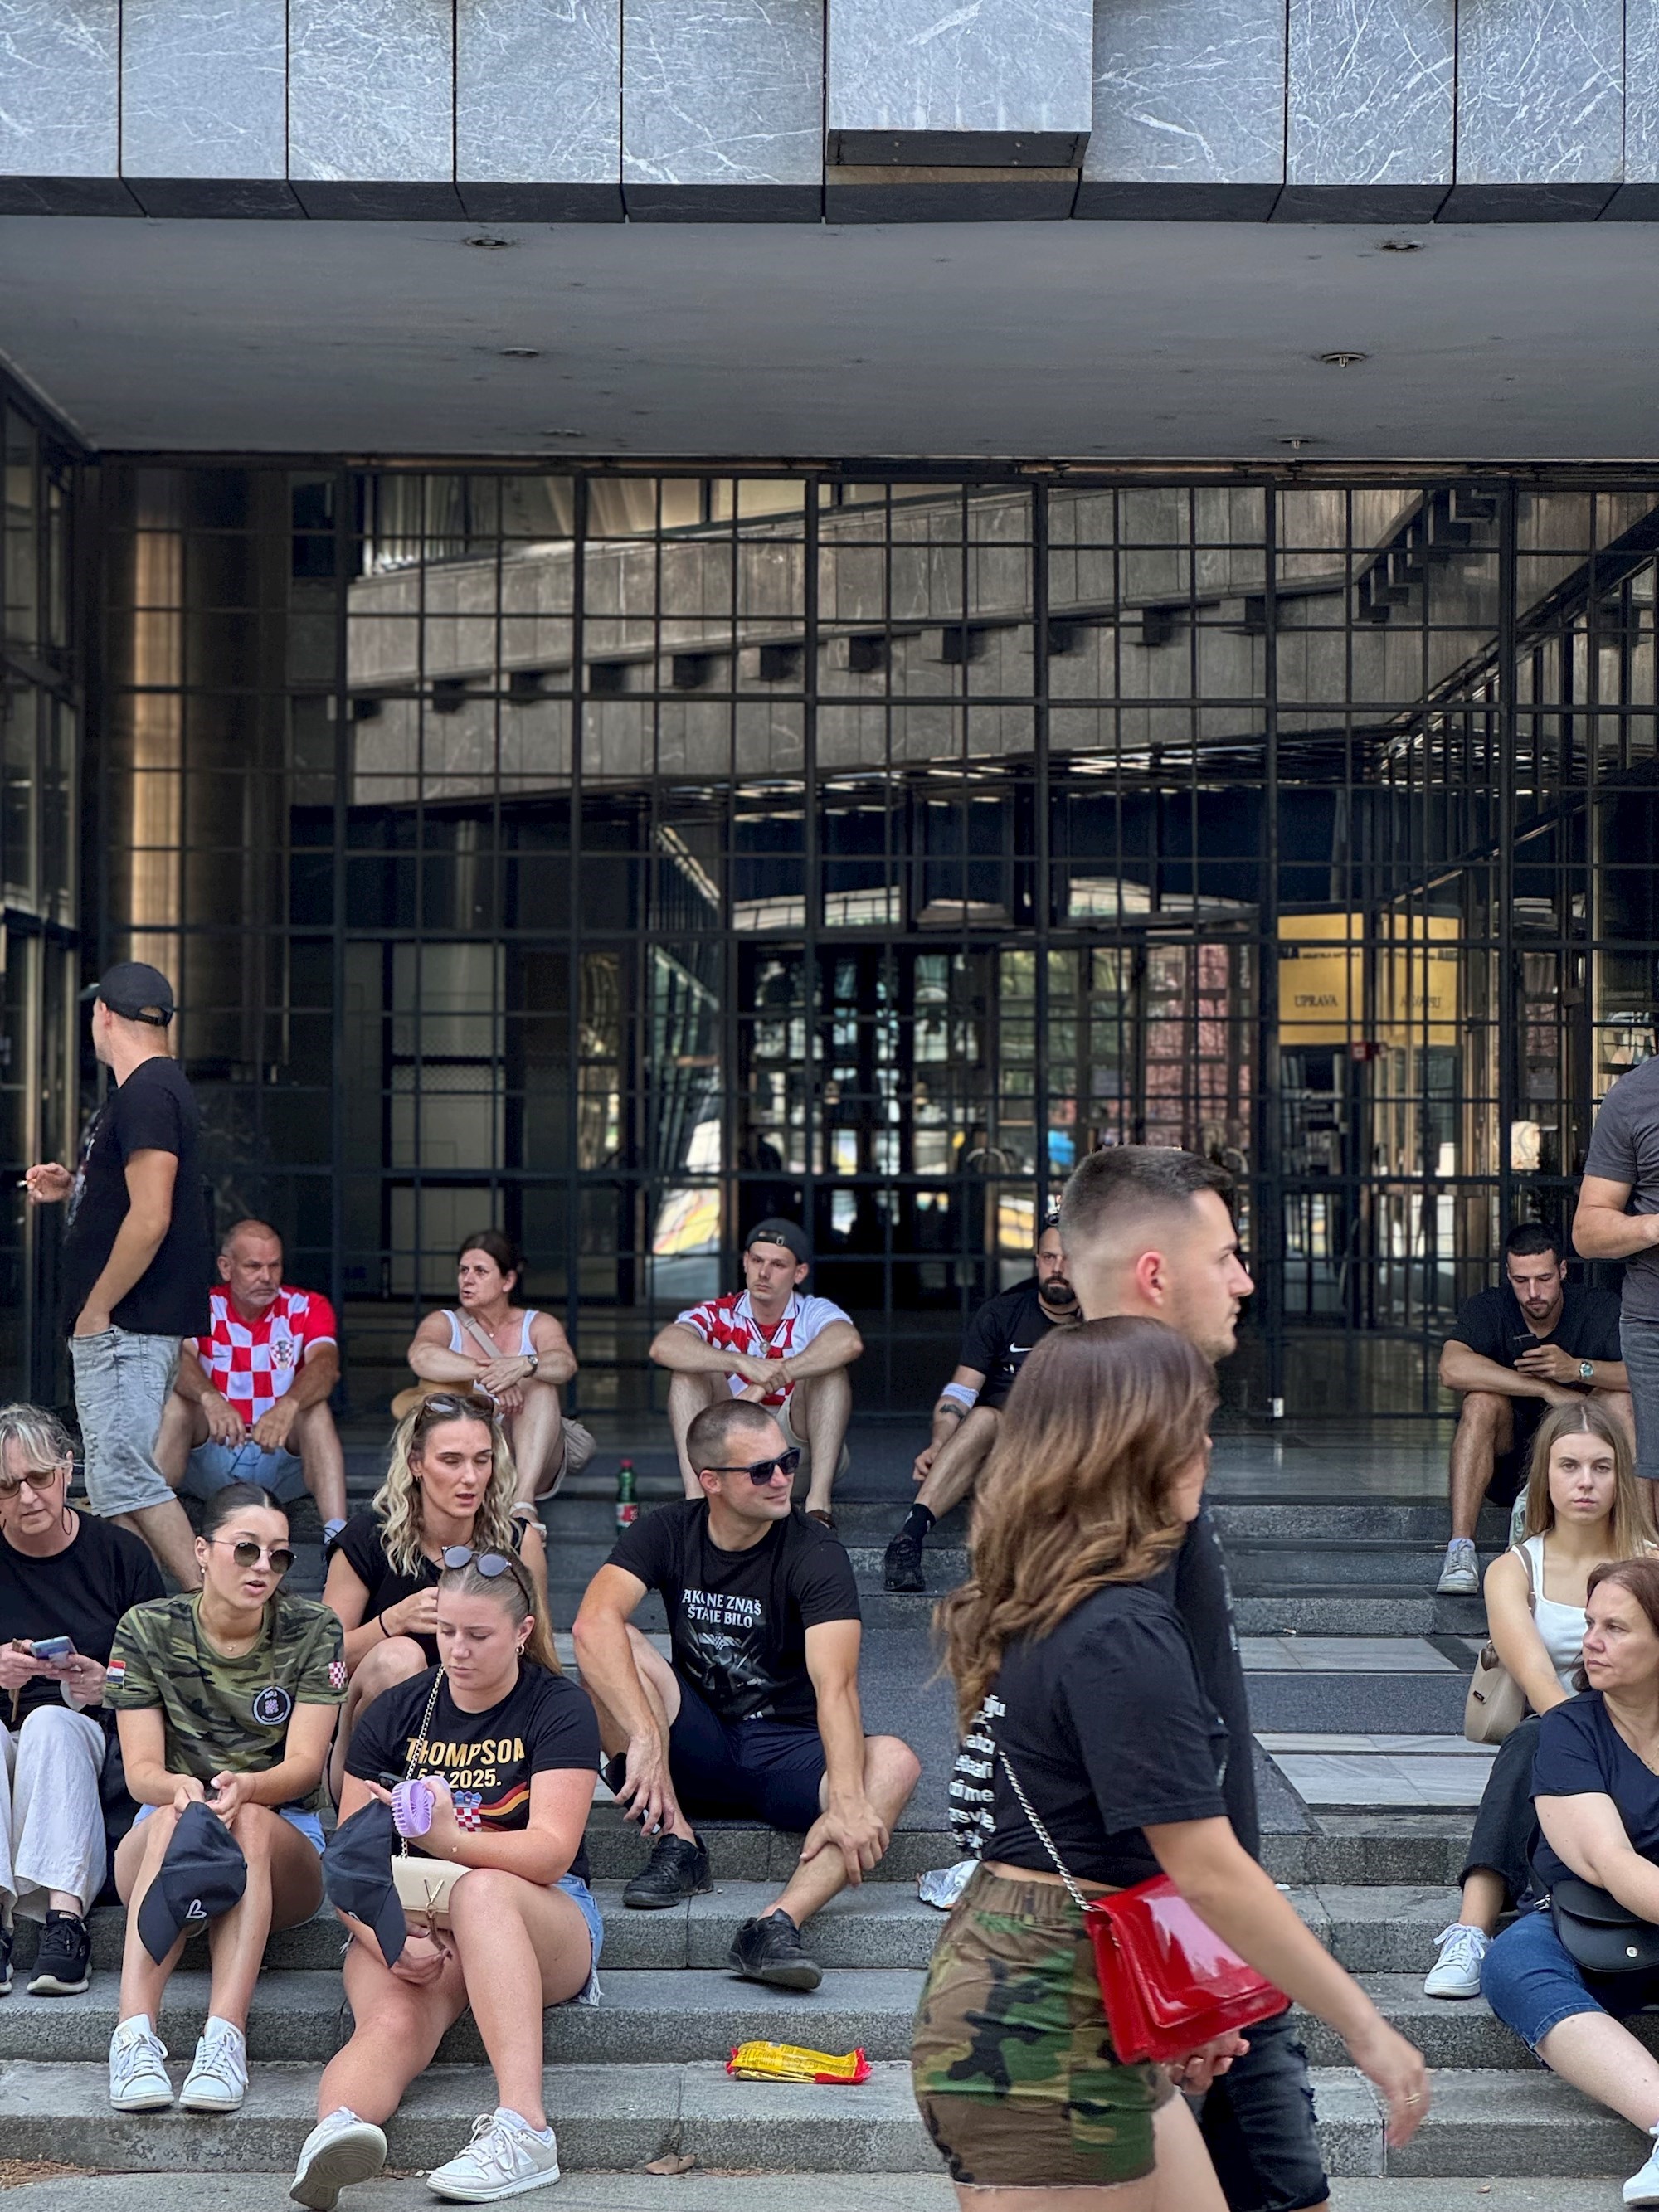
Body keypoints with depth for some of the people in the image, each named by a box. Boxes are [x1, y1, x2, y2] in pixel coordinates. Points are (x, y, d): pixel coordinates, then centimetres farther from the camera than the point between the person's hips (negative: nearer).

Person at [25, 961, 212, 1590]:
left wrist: (97, 1309, -17)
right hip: (130, 1324, 11)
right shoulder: (156, 1087, 17)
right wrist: (73, 1188, 16)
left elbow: (150, 1218, -23)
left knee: (123, 1476, -13)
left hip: (124, 1325, -11)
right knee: (114, 1482, 12)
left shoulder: (145, 1094, -16)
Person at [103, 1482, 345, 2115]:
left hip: (285, 1847, 0)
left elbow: (304, 1764, -10)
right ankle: (135, 2034, -49)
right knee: (175, 1818, -35)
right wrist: (178, 1788, -32)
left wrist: (248, 1788, -34)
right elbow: (141, 1770, -7)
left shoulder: (313, 1630, -1)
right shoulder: (148, 1630, 0)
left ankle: (225, 2037, -50)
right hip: (159, 1838, 0)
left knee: (249, 1821, -35)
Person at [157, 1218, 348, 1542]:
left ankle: (336, 1533, -40)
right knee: (178, 1399, -24)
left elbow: (326, 1365, -21)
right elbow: (179, 1360, -22)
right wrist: (210, 1398, -45)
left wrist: (288, 1405, -43)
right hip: (211, 1459, 0)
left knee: (314, 1408, -27)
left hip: (283, 1457, 0)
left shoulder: (307, 1308, -1)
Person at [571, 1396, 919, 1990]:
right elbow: (594, 1624, -24)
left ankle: (777, 1924, -45)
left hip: (788, 1752, -2)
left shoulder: (814, 1553, -13)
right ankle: (677, 1844, -20)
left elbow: (835, 1685, -27)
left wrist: (845, 1801, -42)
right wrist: (645, 1736, -39)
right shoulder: (668, 1532, -5)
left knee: (894, 1764, -31)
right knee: (615, 1655, -23)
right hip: (695, 1749, 2)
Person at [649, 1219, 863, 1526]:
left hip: (800, 1443, -1)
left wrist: (764, 1384, -38)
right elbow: (663, 1346, -25)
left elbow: (849, 1343, -31)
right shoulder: (717, 1315, -3)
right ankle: (695, 1498, -31)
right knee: (690, 1370, -17)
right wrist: (744, 1364, -38)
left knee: (831, 1371, -23)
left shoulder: (813, 1314, -5)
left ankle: (818, 1503, -34)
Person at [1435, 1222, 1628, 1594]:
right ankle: (1460, 1550, -35)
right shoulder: (1489, 1309, -7)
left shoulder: (1600, 1309, -6)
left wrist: (1579, 1369, -35)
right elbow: (1452, 1369, -28)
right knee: (1483, 1400, -28)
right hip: (1507, 1465, 0)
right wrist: (1546, 1390, -28)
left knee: (1619, 1398, -24)